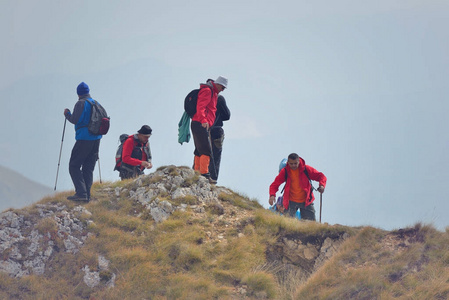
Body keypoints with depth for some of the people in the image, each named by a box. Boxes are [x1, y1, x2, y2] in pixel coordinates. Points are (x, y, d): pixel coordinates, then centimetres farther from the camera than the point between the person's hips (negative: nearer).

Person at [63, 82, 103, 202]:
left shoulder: (81, 103, -10)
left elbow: (75, 120, -17)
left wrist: (67, 114, 1)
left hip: (84, 139, -7)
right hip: (96, 139, 7)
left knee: (74, 166, -2)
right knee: (88, 168, 11)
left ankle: (81, 193, -16)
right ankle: (87, 195, 7)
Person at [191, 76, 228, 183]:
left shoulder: (213, 93, 25)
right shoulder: (207, 91, -8)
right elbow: (200, 106, -20)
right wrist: (203, 121, -31)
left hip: (202, 126, 11)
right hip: (200, 125, -11)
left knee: (200, 151, 11)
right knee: (206, 151, -14)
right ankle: (205, 175, -18)